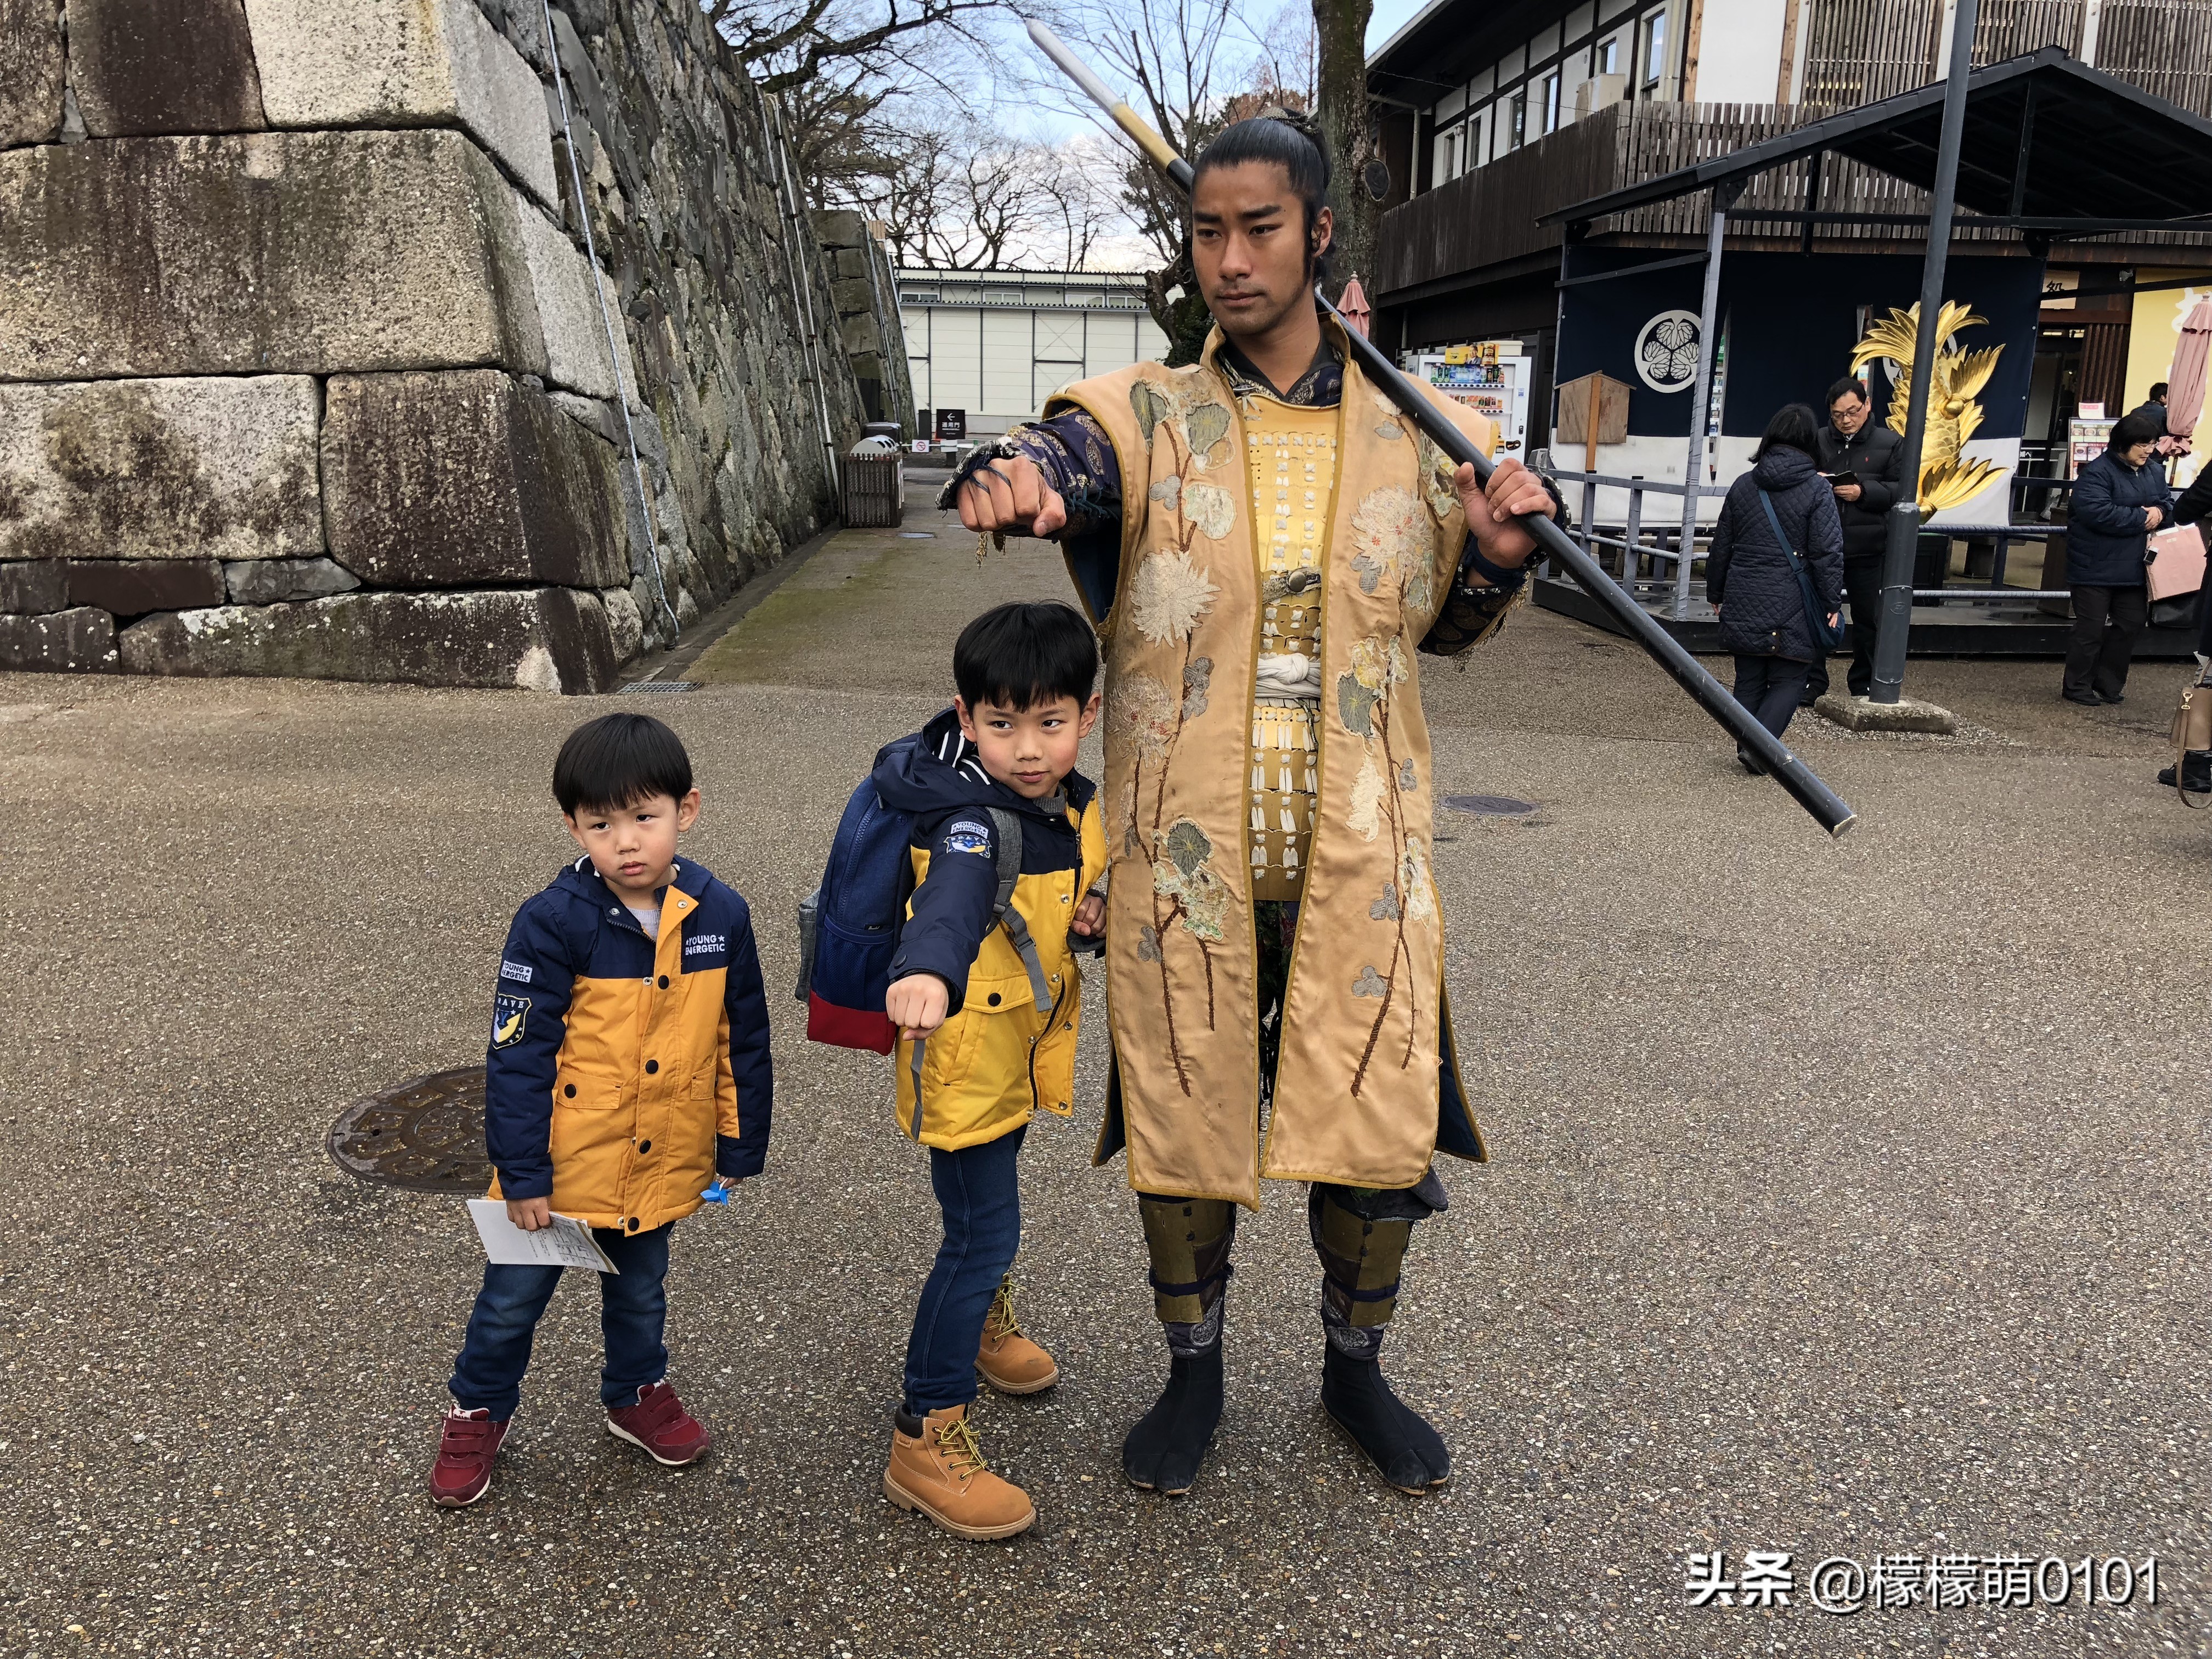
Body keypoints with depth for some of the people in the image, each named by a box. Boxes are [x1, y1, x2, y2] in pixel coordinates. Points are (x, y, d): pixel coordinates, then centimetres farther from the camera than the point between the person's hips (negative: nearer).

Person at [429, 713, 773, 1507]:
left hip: (660, 1167, 3)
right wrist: (522, 1171, -13)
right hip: (560, 1168, -3)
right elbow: (517, 1055, -15)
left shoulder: (720, 915, -10)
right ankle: (478, 1411, 39)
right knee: (513, 1298, 15)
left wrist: (740, 1149, 4)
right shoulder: (553, 922, -20)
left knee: (640, 1291, 24)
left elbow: (744, 1044, 0)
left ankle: (636, 1394, 48)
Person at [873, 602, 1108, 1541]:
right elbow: (954, 897, -51)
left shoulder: (1076, 804, -4)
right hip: (963, 1052, -8)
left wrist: (1092, 916, -12)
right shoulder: (972, 821, -30)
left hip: (1022, 1049, 8)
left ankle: (982, 1315, 55)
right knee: (985, 1230, -7)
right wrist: (926, 971, -72)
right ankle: (925, 1439, 6)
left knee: (994, 1186, 29)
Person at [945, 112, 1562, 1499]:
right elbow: (1070, 456, -26)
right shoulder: (1147, 419, -3)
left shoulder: (1419, 434, 4)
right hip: (1185, 858, -1)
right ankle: (1195, 1375, 38)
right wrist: (1013, 478, -50)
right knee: (1183, 1123, 12)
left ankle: (1356, 1370, 38)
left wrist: (1500, 551, -7)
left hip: (1358, 860, 1)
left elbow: (1451, 625, 15)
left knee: (1381, 1126, 9)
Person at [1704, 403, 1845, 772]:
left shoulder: (1744, 485, 5)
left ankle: (1749, 747, 17)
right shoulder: (1818, 488, -7)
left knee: (1748, 680, 13)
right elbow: (1828, 553, -11)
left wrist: (1716, 594, 22)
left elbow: (1721, 547, 11)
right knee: (1789, 680, 5)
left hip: (1744, 604, 4)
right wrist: (1832, 604, -4)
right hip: (1793, 610, -4)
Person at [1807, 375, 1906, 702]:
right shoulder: (1819, 440, 4)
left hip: (1867, 551, -1)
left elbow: (1901, 491, -3)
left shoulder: (1891, 443, 2)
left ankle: (1864, 685, 21)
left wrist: (1864, 492, -18)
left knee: (1868, 619, 8)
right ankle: (1813, 681, 15)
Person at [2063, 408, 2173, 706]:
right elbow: (2098, 513, -27)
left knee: (2130, 624, 12)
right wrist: (2142, 518, -18)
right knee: (2090, 630, -2)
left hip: (2133, 567, 8)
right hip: (2096, 568, -8)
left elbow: (2169, 502, 18)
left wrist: (2161, 512, -7)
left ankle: (2108, 684, 25)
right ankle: (2076, 687, 10)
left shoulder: (2155, 471, 10)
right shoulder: (2098, 472, -16)